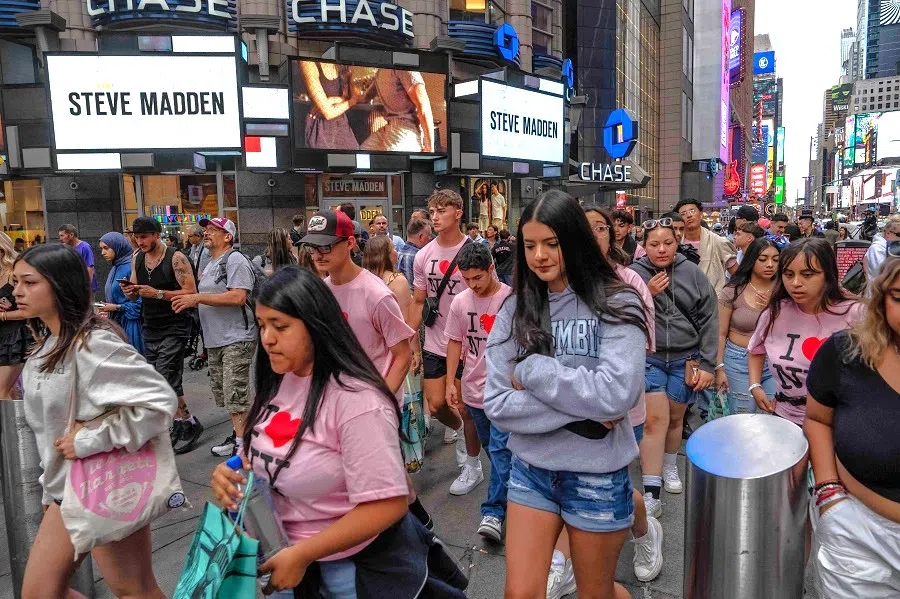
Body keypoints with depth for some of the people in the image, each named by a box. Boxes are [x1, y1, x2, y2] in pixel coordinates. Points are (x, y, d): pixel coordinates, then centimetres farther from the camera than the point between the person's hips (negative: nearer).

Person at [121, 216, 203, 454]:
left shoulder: (176, 258, -12)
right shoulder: (137, 258, 8)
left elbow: (191, 293, -17)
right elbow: (134, 295, 14)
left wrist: (158, 293, -24)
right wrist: (129, 292, -9)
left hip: (174, 329, -7)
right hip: (150, 328, 7)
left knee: (166, 380, -12)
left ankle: (190, 424, 5)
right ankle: (179, 425, 22)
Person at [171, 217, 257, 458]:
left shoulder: (235, 260, -11)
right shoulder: (210, 264, 19)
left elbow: (238, 297, -23)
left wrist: (197, 297, -18)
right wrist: (190, 301, 9)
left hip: (236, 338, -10)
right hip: (215, 339, 10)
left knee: (236, 394, -8)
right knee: (223, 393, 15)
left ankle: (243, 444, -1)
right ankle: (238, 435, 27)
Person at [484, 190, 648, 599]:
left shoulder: (616, 304, -12)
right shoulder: (515, 310, -4)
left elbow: (616, 395, -24)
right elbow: (497, 404, -10)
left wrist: (530, 371, -18)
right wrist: (581, 407, -19)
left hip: (596, 475, -2)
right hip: (530, 471, 2)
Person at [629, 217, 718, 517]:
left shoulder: (693, 273, -2)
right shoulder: (634, 274, -6)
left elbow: (709, 320, 0)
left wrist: (707, 365, -2)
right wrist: (645, 295, -23)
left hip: (685, 359, 2)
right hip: (648, 358, -2)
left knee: (675, 417, 15)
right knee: (655, 419, -8)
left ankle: (669, 465, 42)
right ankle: (651, 492, -3)